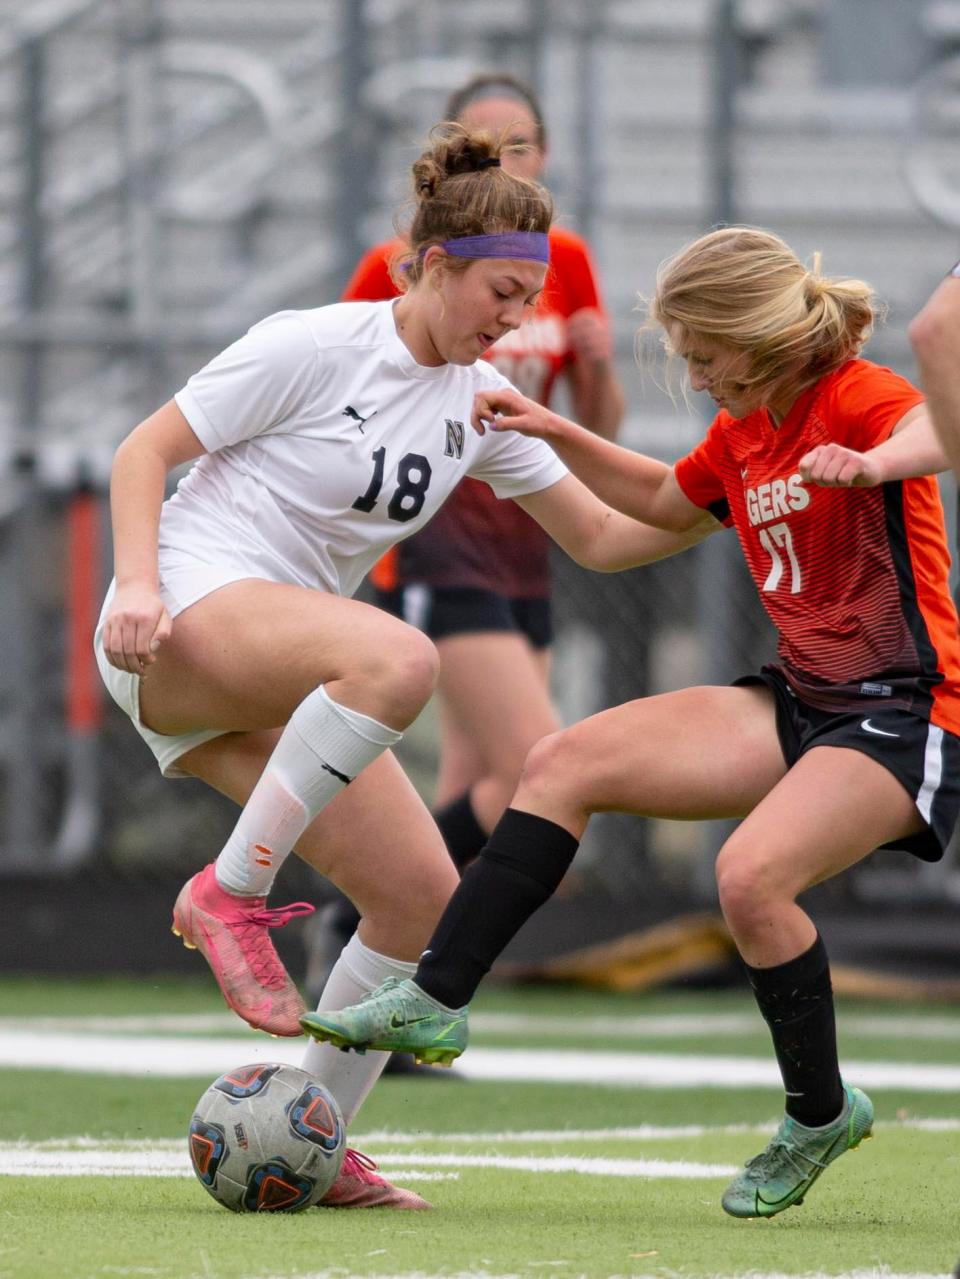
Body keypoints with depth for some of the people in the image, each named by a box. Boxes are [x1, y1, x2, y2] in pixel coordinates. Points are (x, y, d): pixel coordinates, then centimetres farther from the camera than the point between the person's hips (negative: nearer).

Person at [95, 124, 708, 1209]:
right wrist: (138, 583, -21)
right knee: (399, 658, -37)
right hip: (184, 622, -8)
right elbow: (143, 451, -6)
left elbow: (599, 537, 15)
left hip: (278, 676, 8)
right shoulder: (314, 347, -10)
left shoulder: (479, 399, 10)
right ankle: (229, 894, -25)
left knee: (423, 897, -4)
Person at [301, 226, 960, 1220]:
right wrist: (559, 437, 20)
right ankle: (435, 1002, -1)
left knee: (751, 874, -31)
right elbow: (665, 500, 32)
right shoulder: (741, 431, 11)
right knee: (564, 766, -3)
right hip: (797, 701, 9)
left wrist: (874, 462, -60)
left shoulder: (859, 398, -15)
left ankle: (820, 1116, -8)